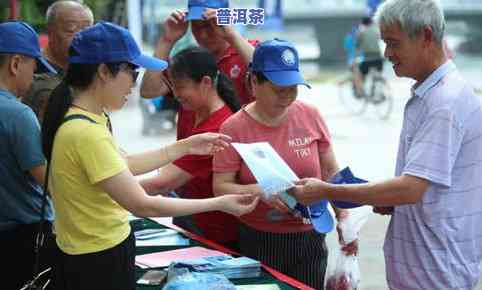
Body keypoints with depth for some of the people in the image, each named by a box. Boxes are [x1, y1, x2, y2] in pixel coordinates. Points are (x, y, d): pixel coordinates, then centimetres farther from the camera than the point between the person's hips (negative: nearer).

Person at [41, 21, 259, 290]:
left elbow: (122, 165, 15)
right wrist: (219, 204, -20)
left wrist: (185, 147, 12)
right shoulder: (86, 133, -27)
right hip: (100, 260, -9)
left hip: (87, 254, 9)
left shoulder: (79, 117, 3)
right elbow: (142, 205, -26)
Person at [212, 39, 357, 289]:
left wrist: (343, 217, 1)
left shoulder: (310, 116, -1)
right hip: (258, 242, -2)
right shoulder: (233, 129, -8)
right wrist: (260, 191, -25)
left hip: (310, 239, 2)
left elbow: (330, 172, 8)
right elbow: (221, 188, -9)